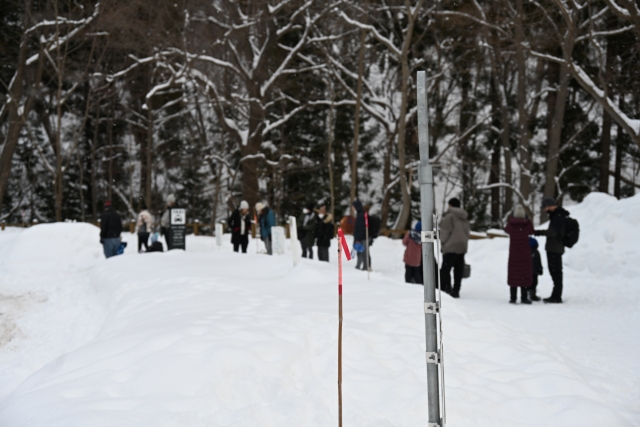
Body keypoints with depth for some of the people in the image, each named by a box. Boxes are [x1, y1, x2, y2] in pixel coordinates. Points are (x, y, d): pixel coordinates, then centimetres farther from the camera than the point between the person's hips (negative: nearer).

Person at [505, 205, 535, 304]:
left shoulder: (510, 224, -10)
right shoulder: (527, 224, -12)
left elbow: (506, 229, 13)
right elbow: (531, 231, 9)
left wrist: (512, 218, 10)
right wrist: (527, 219, 8)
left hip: (513, 253, 1)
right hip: (525, 253, -1)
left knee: (513, 274, 7)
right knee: (525, 274, 5)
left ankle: (513, 298, 7)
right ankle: (524, 298, 4)